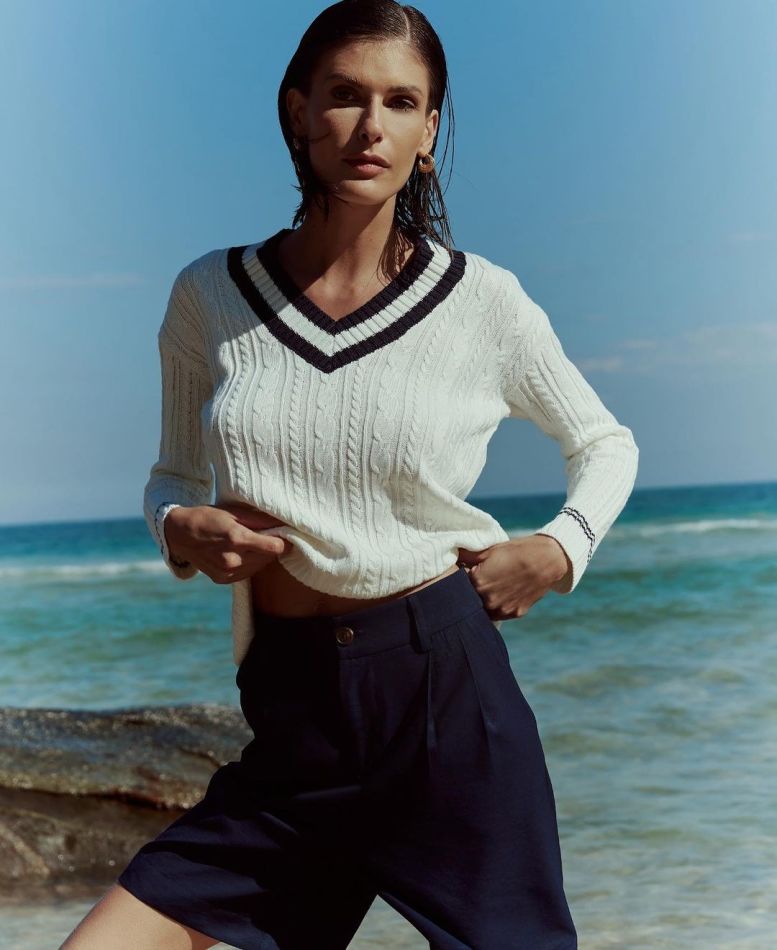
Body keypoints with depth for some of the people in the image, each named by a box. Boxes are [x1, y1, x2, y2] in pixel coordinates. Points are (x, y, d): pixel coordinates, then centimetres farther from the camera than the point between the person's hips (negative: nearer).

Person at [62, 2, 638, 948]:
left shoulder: (483, 300, -1)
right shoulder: (209, 297, 3)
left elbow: (606, 443, 15)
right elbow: (171, 479, 16)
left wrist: (560, 548, -2)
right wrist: (182, 529, -6)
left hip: (450, 692, -1)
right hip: (291, 719, 2)